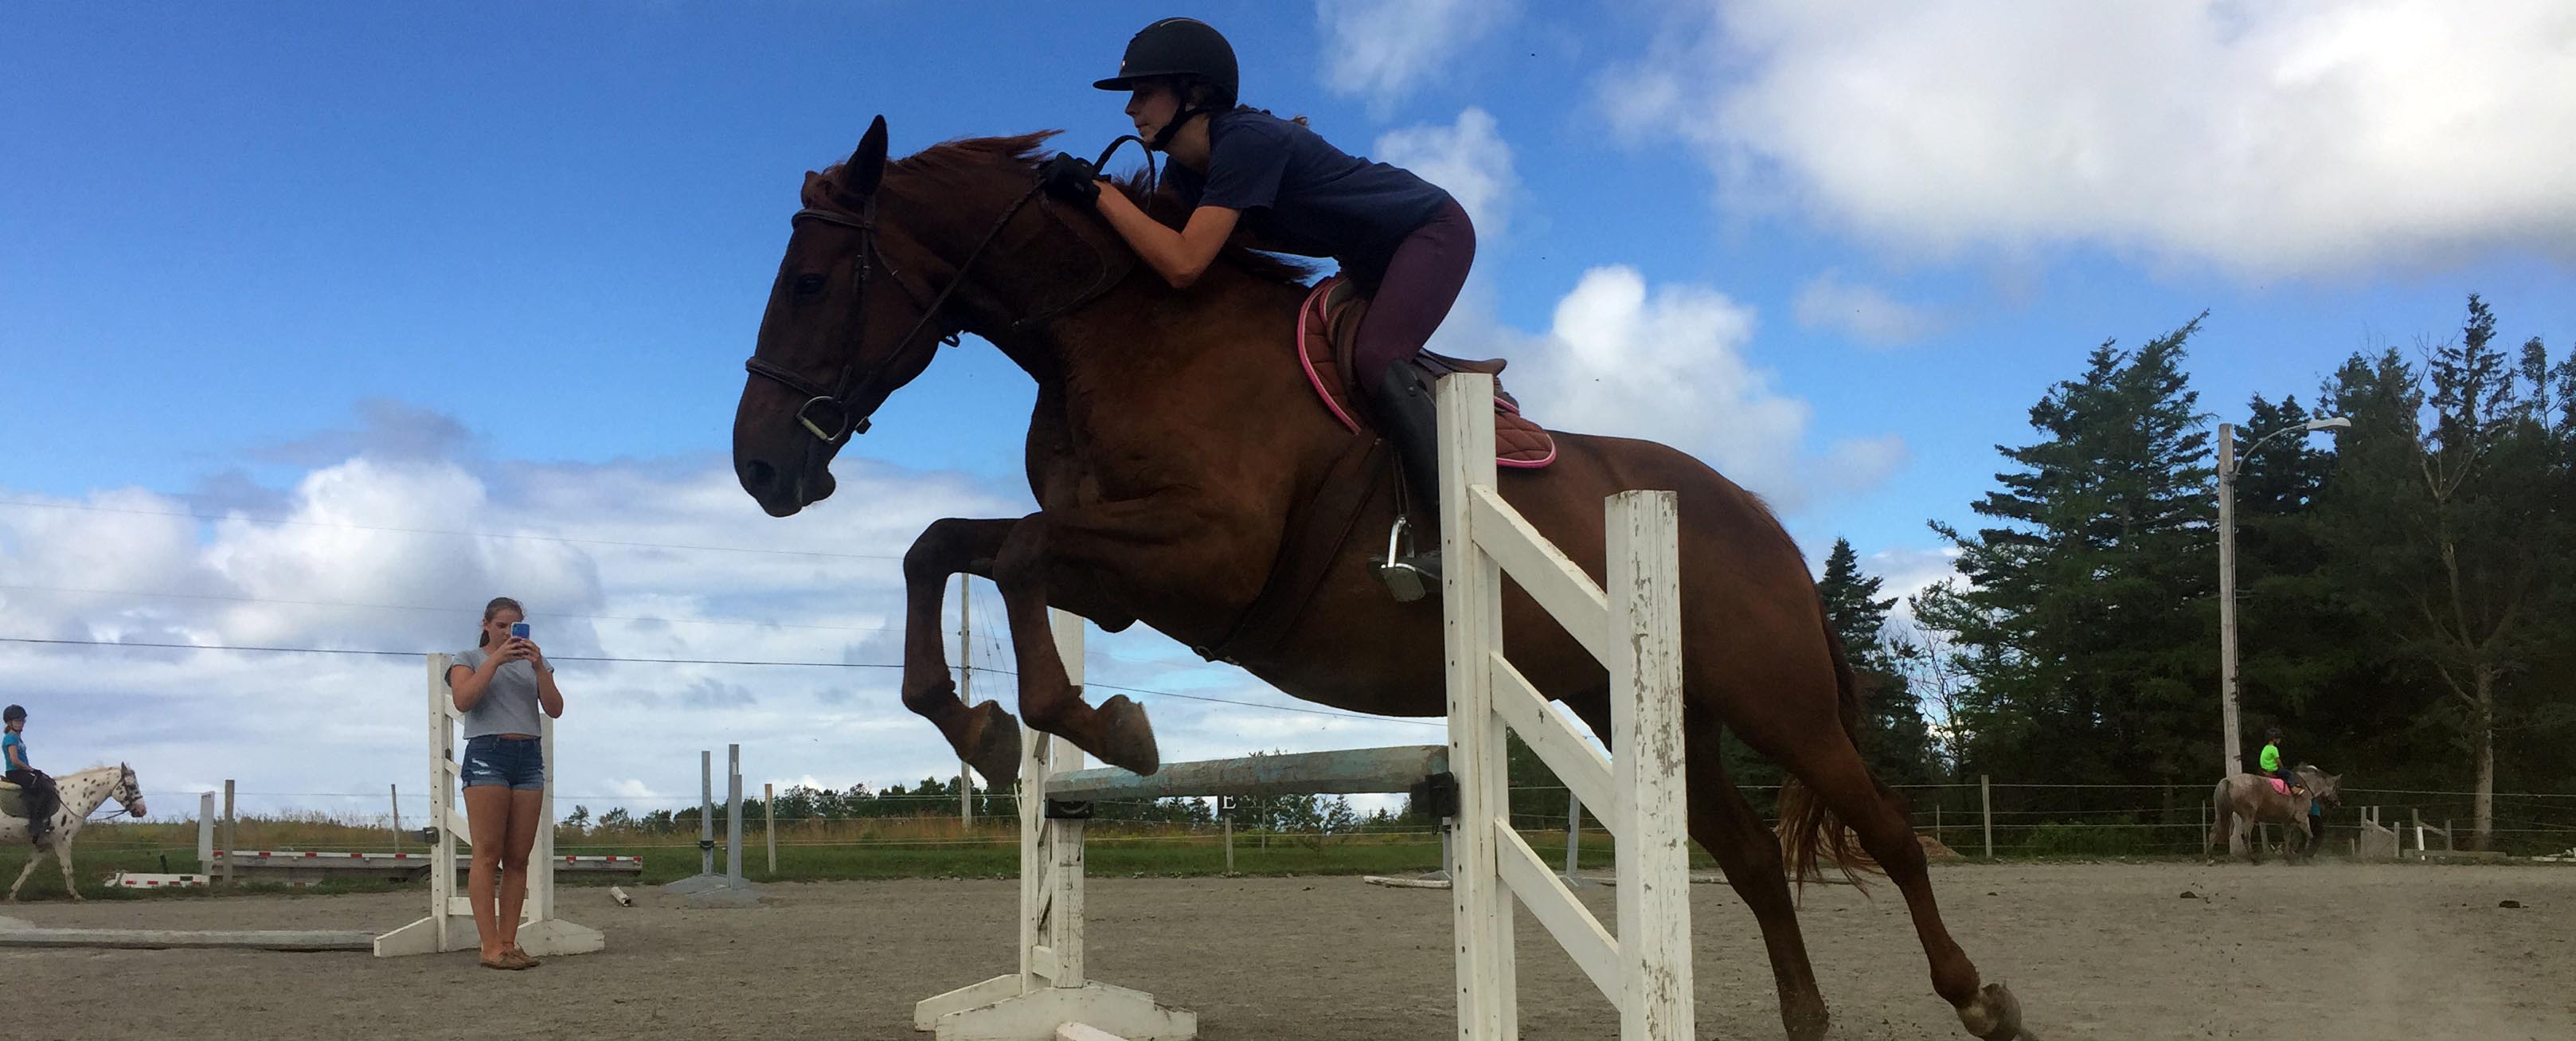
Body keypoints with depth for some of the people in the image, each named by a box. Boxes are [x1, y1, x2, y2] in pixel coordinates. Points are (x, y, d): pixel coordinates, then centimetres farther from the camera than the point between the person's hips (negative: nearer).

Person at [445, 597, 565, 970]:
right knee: (488, 855, -10)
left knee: (518, 858, 0)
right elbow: (463, 700, -8)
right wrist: (496, 659, -12)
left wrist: (539, 667, -6)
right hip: (486, 753, -4)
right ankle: (491, 947, -12)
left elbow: (555, 709, 7)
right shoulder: (470, 659, 10)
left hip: (529, 757, 4)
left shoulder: (535, 663, 19)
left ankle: (509, 943, 0)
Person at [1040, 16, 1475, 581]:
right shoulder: (1184, 172, -1)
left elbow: (1184, 264, -37)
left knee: (1376, 360, -27)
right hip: (1373, 259, 10)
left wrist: (1096, 193, -32)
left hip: (1434, 229, -10)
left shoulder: (1248, 141, -31)